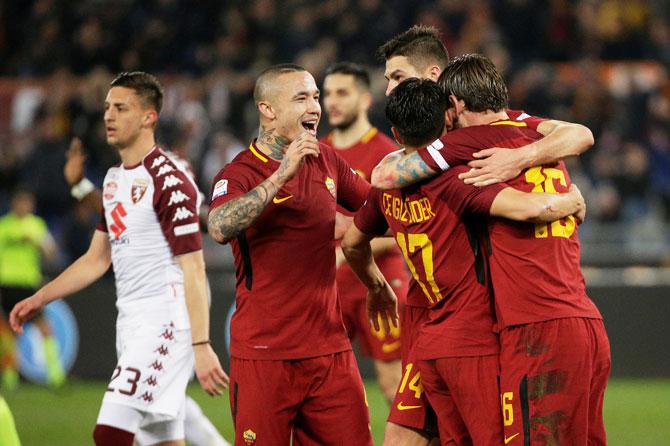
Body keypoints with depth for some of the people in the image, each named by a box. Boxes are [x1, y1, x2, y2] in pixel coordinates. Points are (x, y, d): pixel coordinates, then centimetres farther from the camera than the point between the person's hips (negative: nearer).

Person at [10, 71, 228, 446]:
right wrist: (39, 299, 18)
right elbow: (97, 259, 24)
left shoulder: (169, 181, -13)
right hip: (131, 322, 9)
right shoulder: (114, 179, 16)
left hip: (164, 320, -9)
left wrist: (201, 347, -21)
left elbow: (194, 270, -16)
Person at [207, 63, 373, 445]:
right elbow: (220, 228, -30)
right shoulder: (240, 173, -8)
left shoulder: (325, 161, 10)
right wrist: (282, 174, -31)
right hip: (263, 354, -5)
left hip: (330, 349, 5)